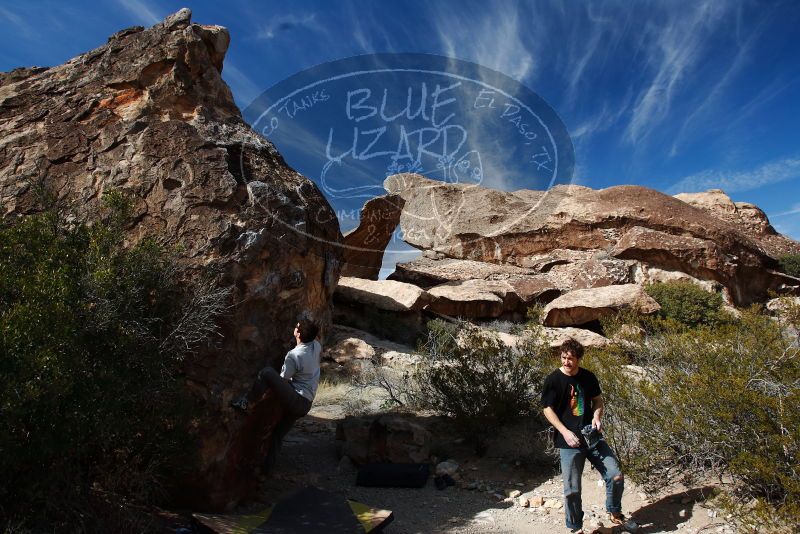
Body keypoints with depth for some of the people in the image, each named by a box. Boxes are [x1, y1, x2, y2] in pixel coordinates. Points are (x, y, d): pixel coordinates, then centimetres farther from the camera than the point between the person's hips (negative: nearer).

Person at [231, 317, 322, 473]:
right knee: (279, 434, 20)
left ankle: (245, 403, -3)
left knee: (266, 372, -13)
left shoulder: (294, 355, -18)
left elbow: (283, 380, -7)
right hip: (305, 404, 8)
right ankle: (267, 467, 27)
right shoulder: (316, 346, 0)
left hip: (295, 400, -8)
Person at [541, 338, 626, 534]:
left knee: (616, 477, 0)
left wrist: (597, 417, -6)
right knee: (572, 489, 3)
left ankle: (614, 511, 28)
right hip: (569, 442, -3)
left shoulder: (588, 377, 1)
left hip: (593, 436, 3)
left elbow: (597, 400, 14)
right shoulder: (553, 380, -10)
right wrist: (565, 432, -17)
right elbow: (548, 409, -7)